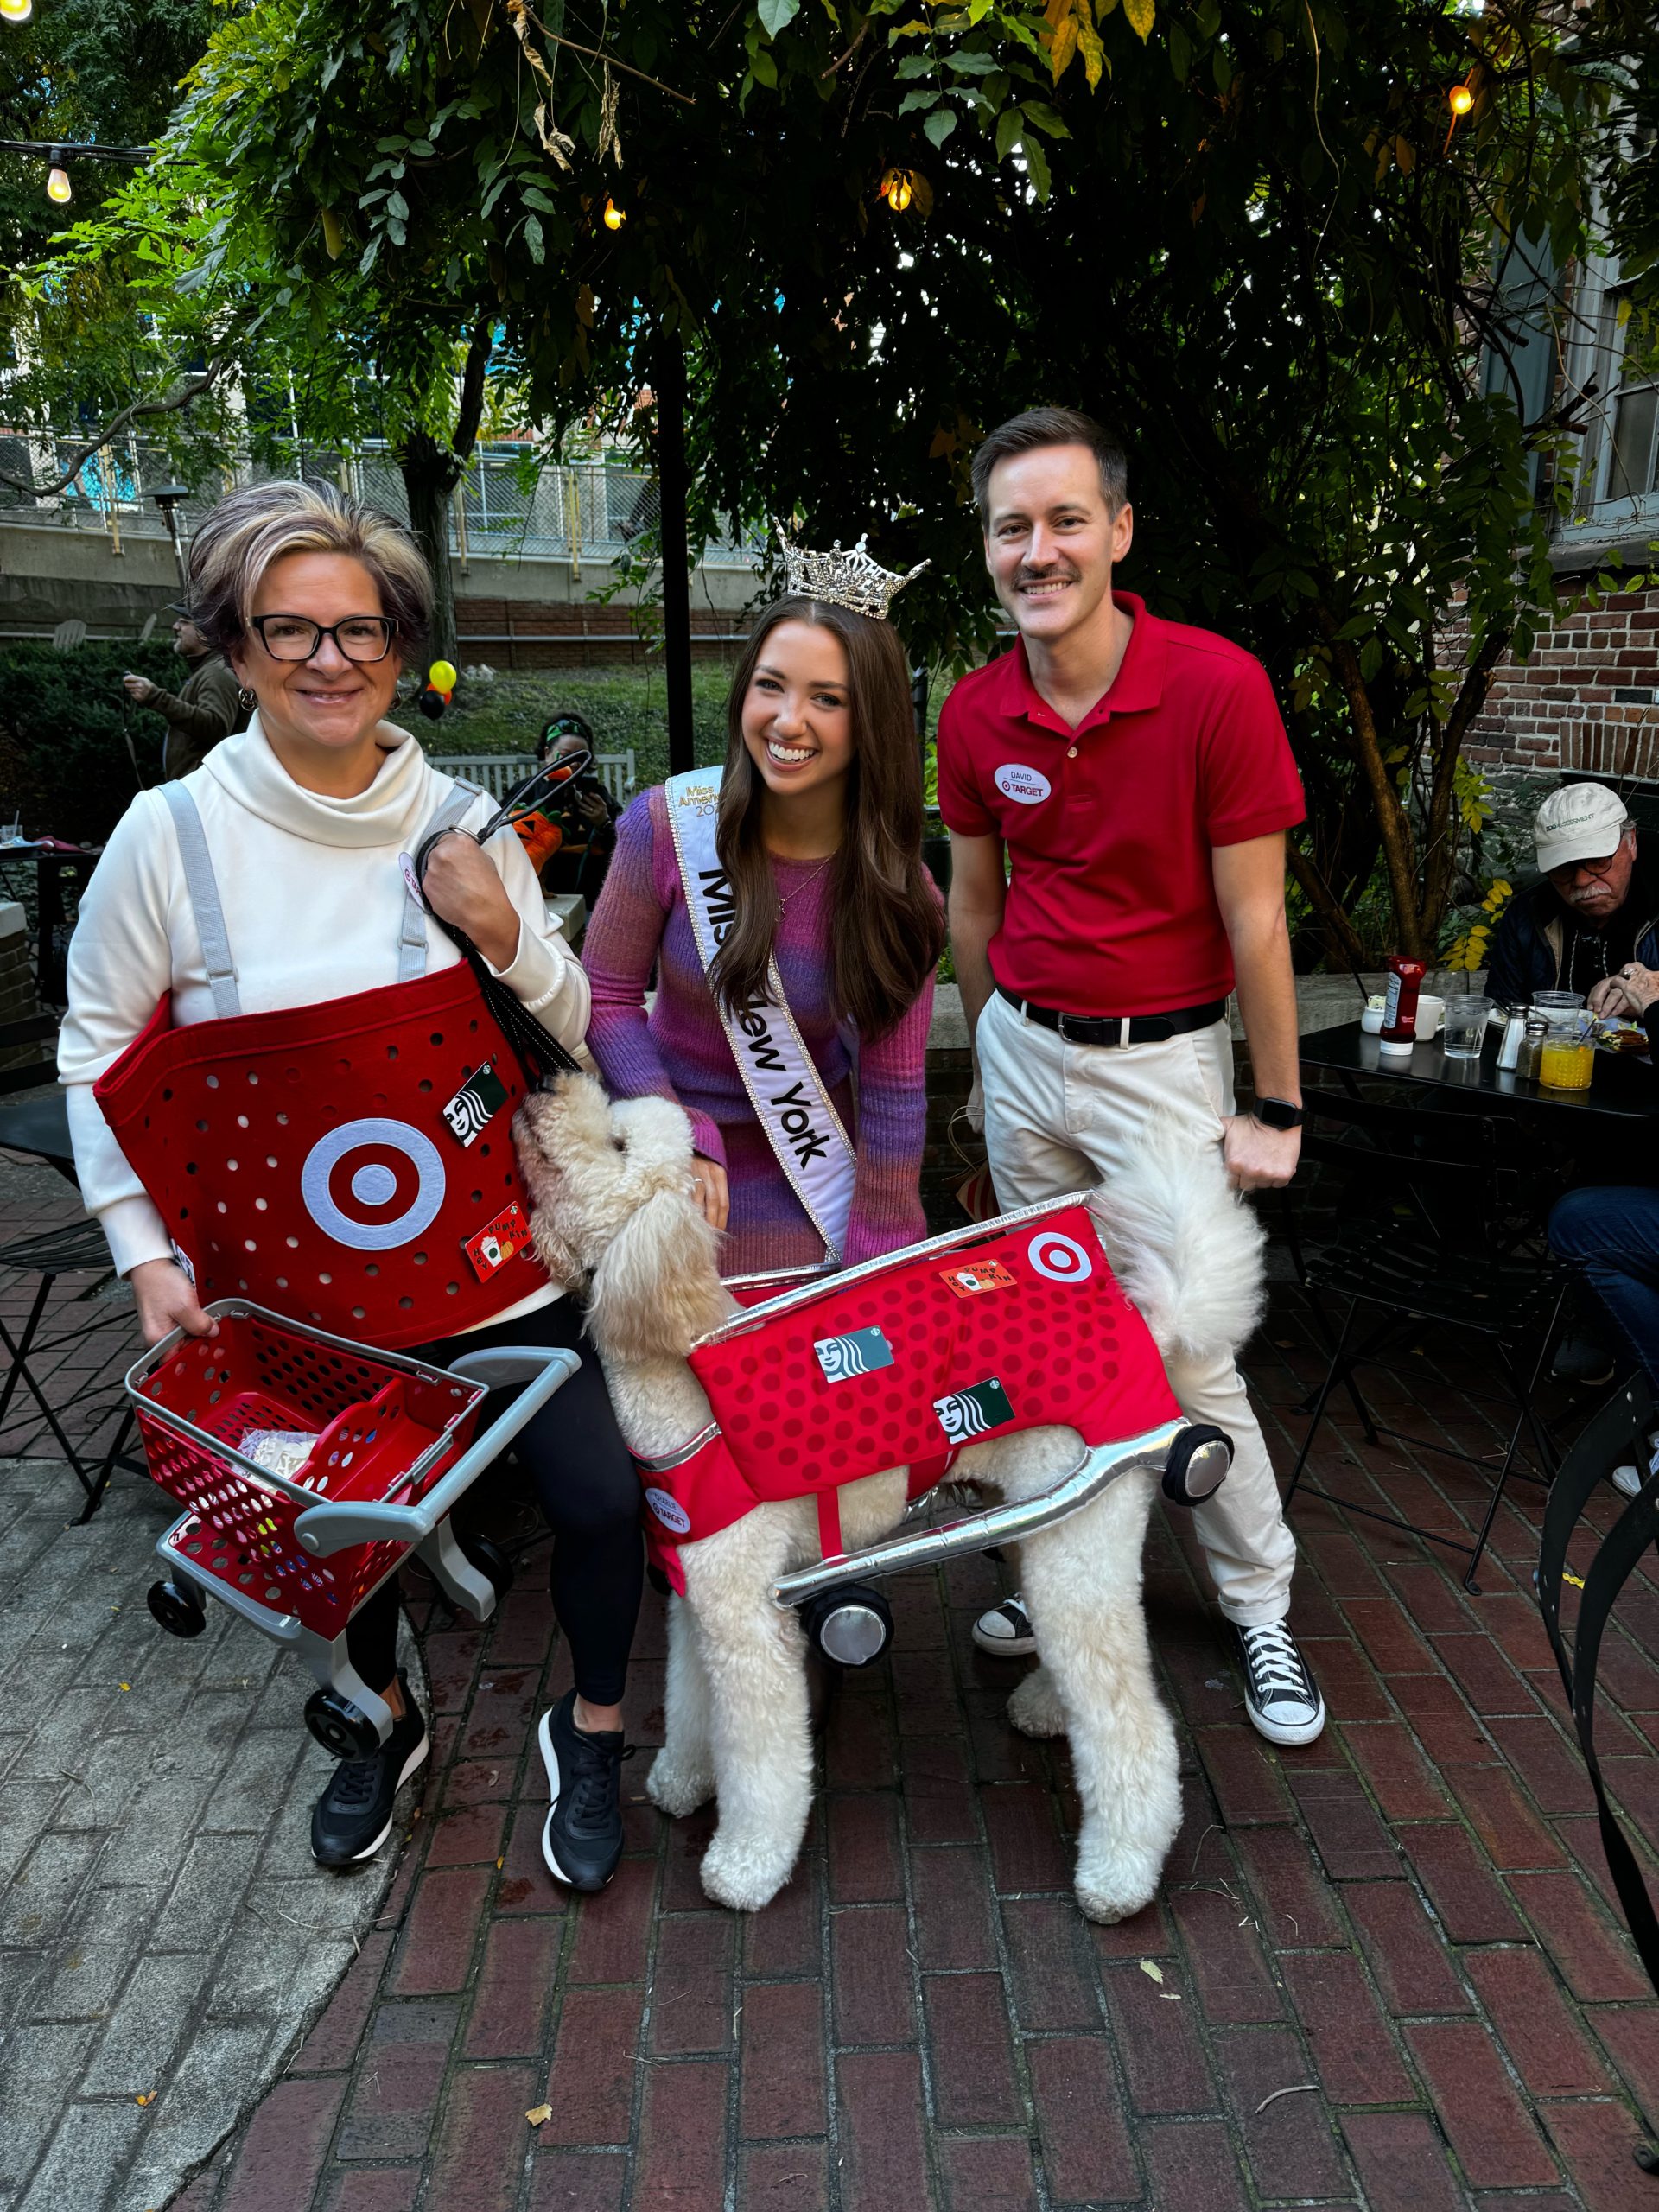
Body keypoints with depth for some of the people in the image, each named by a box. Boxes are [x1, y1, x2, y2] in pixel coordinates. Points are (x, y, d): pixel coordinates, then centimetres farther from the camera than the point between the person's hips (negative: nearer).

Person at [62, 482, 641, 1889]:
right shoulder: (172, 832, -8)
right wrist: (147, 1251, -6)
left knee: (599, 1497, 0)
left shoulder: (460, 823, -4)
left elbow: (569, 1034, 2)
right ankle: (387, 1720, 51)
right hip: (296, 1280, 0)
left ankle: (592, 1733, 31)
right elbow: (99, 1052, 0)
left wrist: (505, 938, -18)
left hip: (496, 1255, 1)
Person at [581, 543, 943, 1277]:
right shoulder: (667, 825, -18)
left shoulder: (898, 891, -15)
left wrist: (878, 1262, -9)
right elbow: (605, 995, -9)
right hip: (682, 1165, 0)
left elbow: (893, 1090, -10)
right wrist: (683, 1135, -19)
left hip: (820, 1166, 1)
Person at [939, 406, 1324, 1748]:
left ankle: (1263, 1611, 22)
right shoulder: (974, 715, 0)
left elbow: (1254, 918, -12)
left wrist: (1277, 1108, -8)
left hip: (1163, 1059, -4)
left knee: (1188, 1355, 0)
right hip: (1025, 1049, 5)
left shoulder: (1219, 686, -14)